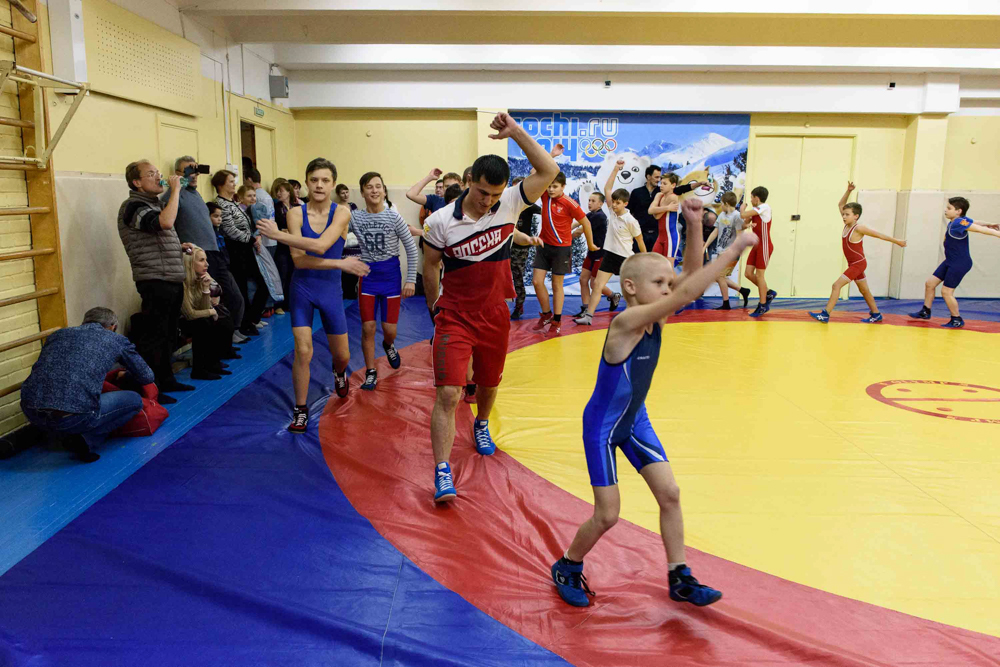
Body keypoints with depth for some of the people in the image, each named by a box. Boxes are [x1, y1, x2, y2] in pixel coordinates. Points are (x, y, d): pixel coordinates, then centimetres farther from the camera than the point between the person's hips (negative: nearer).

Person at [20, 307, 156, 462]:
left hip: (30, 411, 5)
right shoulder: (117, 339, 15)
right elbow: (146, 377, 27)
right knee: (134, 401, 18)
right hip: (73, 418, -5)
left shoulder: (58, 334, 25)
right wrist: (125, 374, 51)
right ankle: (87, 439, 2)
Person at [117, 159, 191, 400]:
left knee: (168, 335, 17)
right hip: (155, 283, -10)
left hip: (172, 280, 10)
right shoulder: (133, 206, -12)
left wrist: (180, 246, 15)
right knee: (153, 337, -5)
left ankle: (166, 380, 28)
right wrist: (175, 190, -22)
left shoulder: (153, 204, 18)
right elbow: (165, 222, -31)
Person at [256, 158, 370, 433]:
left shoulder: (342, 212, -10)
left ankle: (339, 373, 48)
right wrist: (340, 264, -22)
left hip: (331, 290, 0)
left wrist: (277, 234, -26)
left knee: (341, 354, 10)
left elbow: (320, 246, -27)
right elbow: (298, 259, -18)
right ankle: (301, 410, 10)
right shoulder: (296, 213, -8)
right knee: (302, 351, -8)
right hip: (302, 288, 0)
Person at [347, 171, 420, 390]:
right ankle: (371, 373, 15)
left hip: (391, 275, -1)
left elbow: (411, 248, -5)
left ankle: (388, 345, 40)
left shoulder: (393, 216, -8)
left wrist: (411, 280, -8)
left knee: (389, 329, 3)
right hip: (367, 275, 1)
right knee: (367, 328, 0)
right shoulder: (354, 217, -3)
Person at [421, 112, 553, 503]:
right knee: (448, 394, -12)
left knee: (489, 383, 21)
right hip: (455, 317, -3)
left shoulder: (509, 204, -8)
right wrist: (433, 306, 11)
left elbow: (549, 170, -15)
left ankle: (481, 425, 54)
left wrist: (516, 132, -19)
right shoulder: (442, 221, -13)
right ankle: (442, 473, -6)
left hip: (495, 316, 3)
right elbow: (430, 265, 2)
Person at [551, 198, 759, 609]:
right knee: (607, 515, -1)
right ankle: (567, 568, 25)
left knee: (669, 493, 4)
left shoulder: (655, 317, -7)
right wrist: (736, 248, -36)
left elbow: (689, 276, -11)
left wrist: (694, 225, -24)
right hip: (602, 425, -8)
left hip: (635, 420, 8)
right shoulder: (626, 321, -31)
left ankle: (680, 579, 19)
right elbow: (688, 291, -38)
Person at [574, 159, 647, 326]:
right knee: (597, 284, -5)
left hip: (626, 258, -5)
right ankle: (588, 316, -7)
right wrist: (616, 169, -5)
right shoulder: (612, 212, 0)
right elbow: (607, 188, -2)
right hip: (610, 255, 5)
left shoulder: (630, 220, -14)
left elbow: (640, 241, -5)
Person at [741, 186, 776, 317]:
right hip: (757, 246, 9)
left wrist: (743, 207, -3)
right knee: (748, 274, 7)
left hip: (764, 246, -9)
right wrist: (749, 223, -8)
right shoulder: (756, 210, 13)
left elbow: (743, 215, -23)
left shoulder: (764, 207, -15)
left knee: (759, 275, -3)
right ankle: (768, 293, 23)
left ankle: (762, 306, 7)